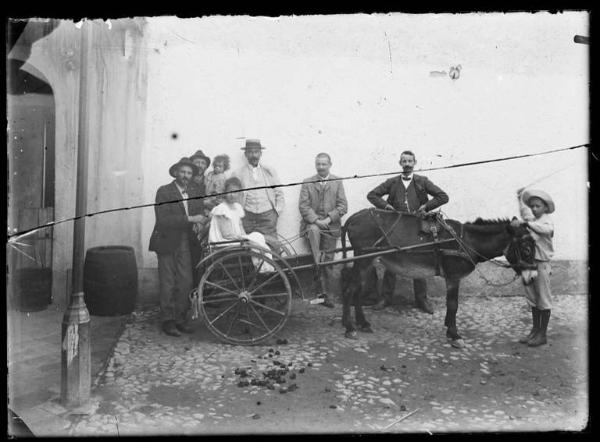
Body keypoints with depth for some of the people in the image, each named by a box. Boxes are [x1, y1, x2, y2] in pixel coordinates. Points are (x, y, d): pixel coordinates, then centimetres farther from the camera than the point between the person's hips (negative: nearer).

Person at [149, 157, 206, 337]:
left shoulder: (194, 192, 11)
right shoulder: (164, 191, -8)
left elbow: (199, 214, 12)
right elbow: (162, 219, -19)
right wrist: (188, 219, -23)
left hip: (185, 243, 5)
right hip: (167, 242, -5)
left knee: (185, 282, 7)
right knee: (167, 284, 0)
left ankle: (180, 318, 19)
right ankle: (167, 321, 11)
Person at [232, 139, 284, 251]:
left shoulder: (270, 171, 17)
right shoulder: (238, 174, 10)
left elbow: (279, 194, 16)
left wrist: (277, 211, 4)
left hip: (268, 216, 1)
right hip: (248, 218, -1)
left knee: (271, 247, -10)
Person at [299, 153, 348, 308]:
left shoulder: (337, 182, 8)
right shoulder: (307, 183, 6)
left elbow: (343, 206, 1)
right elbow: (303, 206, -3)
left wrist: (328, 219, -13)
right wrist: (316, 220, -16)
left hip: (331, 226, 1)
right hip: (312, 223, -1)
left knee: (328, 260, 2)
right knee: (314, 231, -37)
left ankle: (325, 293, 12)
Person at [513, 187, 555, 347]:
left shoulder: (547, 220, -7)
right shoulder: (530, 219, 12)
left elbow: (545, 229, -31)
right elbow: (524, 209, 34)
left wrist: (525, 223, -40)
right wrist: (520, 197, 41)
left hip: (541, 263, -7)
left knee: (544, 299, 2)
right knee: (532, 298, 13)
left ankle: (542, 334, 8)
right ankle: (535, 330, 23)